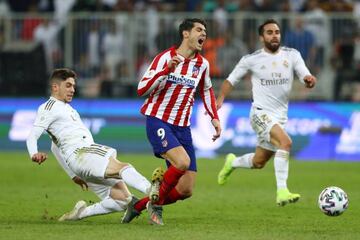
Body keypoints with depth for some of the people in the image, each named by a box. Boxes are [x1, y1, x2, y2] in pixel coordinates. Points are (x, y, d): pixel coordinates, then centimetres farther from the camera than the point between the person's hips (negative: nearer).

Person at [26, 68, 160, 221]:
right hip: (79, 154, -9)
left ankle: (80, 213, 5)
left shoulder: (66, 109, 33)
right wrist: (34, 154, -29)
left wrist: (74, 175, 36)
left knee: (123, 199, -4)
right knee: (123, 168, -32)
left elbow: (56, 147, 40)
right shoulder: (49, 107, 6)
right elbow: (32, 136, -7)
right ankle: (152, 191, -55)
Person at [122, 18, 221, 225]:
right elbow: (142, 89, -17)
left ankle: (138, 206, 17)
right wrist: (168, 70, -27)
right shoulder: (165, 58, -9)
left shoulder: (202, 64, 7)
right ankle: (156, 203, -6)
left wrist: (215, 118, 16)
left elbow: (206, 90, 28)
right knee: (182, 162, -32)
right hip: (158, 121, -6)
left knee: (186, 190, -2)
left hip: (182, 127, 6)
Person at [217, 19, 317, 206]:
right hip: (261, 113, -5)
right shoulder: (251, 60, -3)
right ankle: (282, 192, -33)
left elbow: (305, 75, -8)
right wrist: (220, 98, -5)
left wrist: (309, 80, -31)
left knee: (258, 163, 16)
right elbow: (231, 80, 8)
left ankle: (232, 163, 48)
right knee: (285, 142, -31)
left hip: (280, 117, 5)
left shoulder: (292, 55, 3)